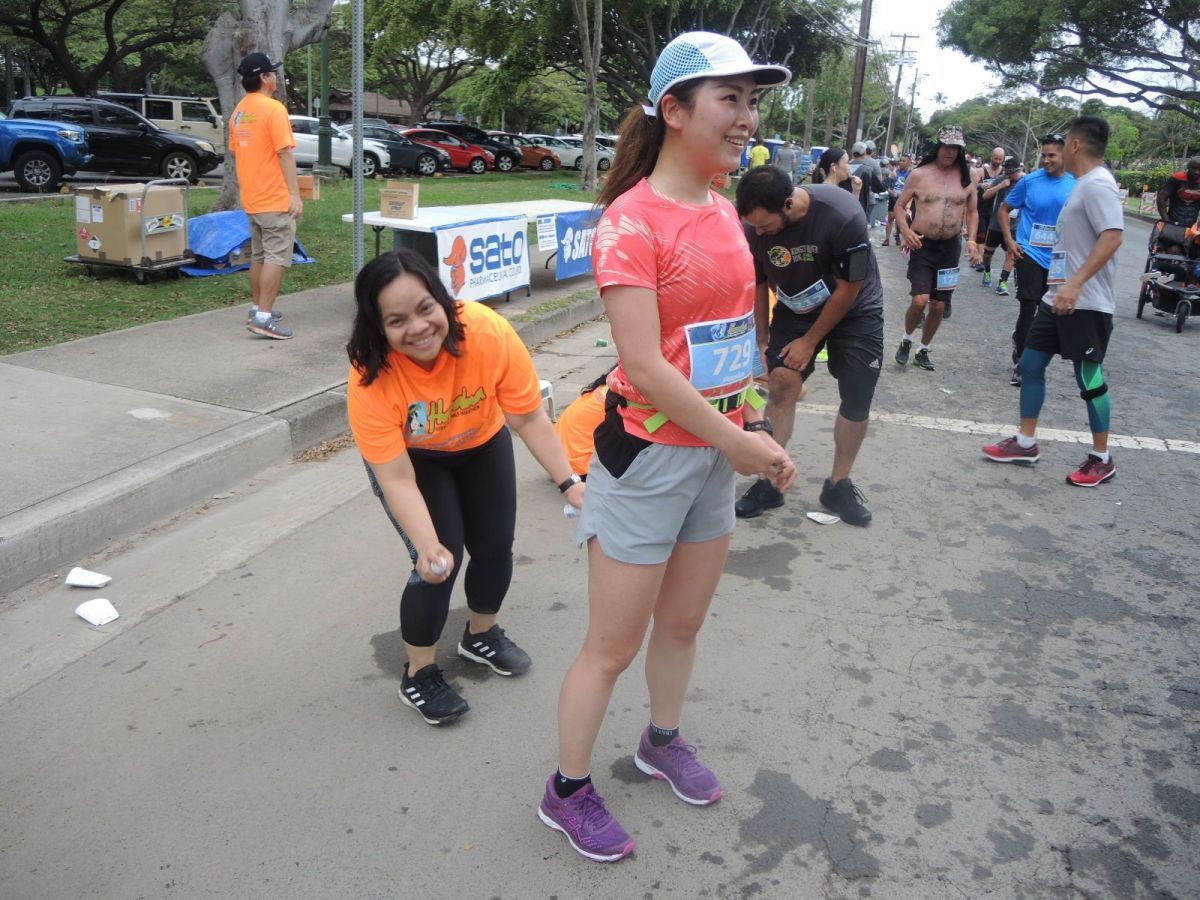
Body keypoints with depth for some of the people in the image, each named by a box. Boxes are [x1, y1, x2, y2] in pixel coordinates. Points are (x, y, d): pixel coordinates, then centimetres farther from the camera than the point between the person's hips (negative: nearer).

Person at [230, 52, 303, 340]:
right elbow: (285, 153, -19)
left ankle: (259, 309, 24)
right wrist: (295, 194, -19)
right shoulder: (274, 109, -13)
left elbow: (235, 152, 18)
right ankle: (263, 317, -12)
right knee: (276, 257, -8)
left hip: (251, 198, 9)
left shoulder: (239, 111, 13)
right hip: (275, 198, -9)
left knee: (259, 255, 16)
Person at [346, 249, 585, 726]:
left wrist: (569, 483, -33)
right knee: (438, 564, -12)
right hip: (410, 457, -2)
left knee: (495, 546, 7)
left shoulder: (490, 334, -36)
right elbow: (397, 478, -34)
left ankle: (481, 635, 38)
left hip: (482, 443, 3)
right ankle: (419, 673, 13)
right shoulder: (371, 377, -36)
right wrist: (427, 545, -47)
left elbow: (529, 419, -25)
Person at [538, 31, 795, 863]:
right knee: (612, 647, 7)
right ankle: (568, 792, 28)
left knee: (685, 621, 23)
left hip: (717, 449, 8)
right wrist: (734, 442, -18)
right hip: (649, 454, -7)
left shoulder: (723, 210, 6)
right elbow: (644, 366, -23)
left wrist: (752, 427, 7)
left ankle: (663, 742, 47)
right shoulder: (633, 221, -19)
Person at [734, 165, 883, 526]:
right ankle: (768, 482, 0)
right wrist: (761, 344, 0)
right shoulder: (754, 227, -23)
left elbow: (848, 289, -22)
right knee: (781, 384, -11)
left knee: (857, 401, -2)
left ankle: (839, 485, 16)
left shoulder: (844, 217, -34)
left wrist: (810, 340, -14)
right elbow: (757, 286, -7)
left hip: (854, 310, -2)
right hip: (797, 306, 2)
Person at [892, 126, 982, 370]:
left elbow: (972, 211, 13)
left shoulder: (966, 177, 3)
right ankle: (907, 341, 11)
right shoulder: (919, 174, -4)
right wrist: (905, 230, -16)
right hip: (923, 244, -3)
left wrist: (971, 239, -2)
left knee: (939, 305, 8)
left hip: (950, 247, 3)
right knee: (920, 300, -17)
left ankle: (923, 351, 27)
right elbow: (899, 205, 2)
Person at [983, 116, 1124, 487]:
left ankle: (1102, 459, 12)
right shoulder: (1084, 184, 15)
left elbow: (1113, 237, -28)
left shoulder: (1097, 184, -16)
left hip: (1086, 303, -10)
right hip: (1060, 298, 10)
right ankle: (1026, 443, 21)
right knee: (1030, 364, 11)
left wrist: (1076, 283, -34)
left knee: (1089, 379, -1)